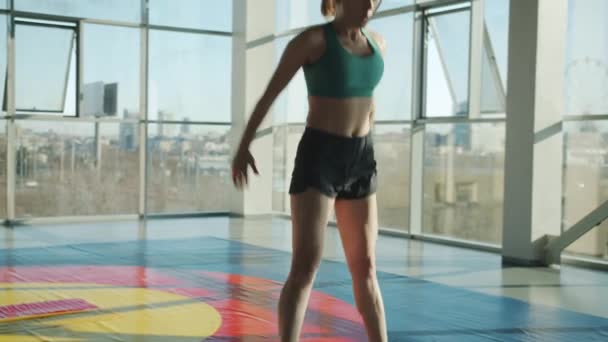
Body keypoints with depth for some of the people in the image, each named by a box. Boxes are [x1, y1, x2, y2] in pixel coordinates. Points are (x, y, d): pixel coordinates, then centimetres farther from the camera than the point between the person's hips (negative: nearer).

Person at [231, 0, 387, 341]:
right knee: (306, 265, -14)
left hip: (360, 160, 6)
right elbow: (270, 93, -4)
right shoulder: (313, 39, -8)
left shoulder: (377, 43, 11)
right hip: (317, 158, -6)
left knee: (365, 267, 12)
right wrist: (243, 147, -4)